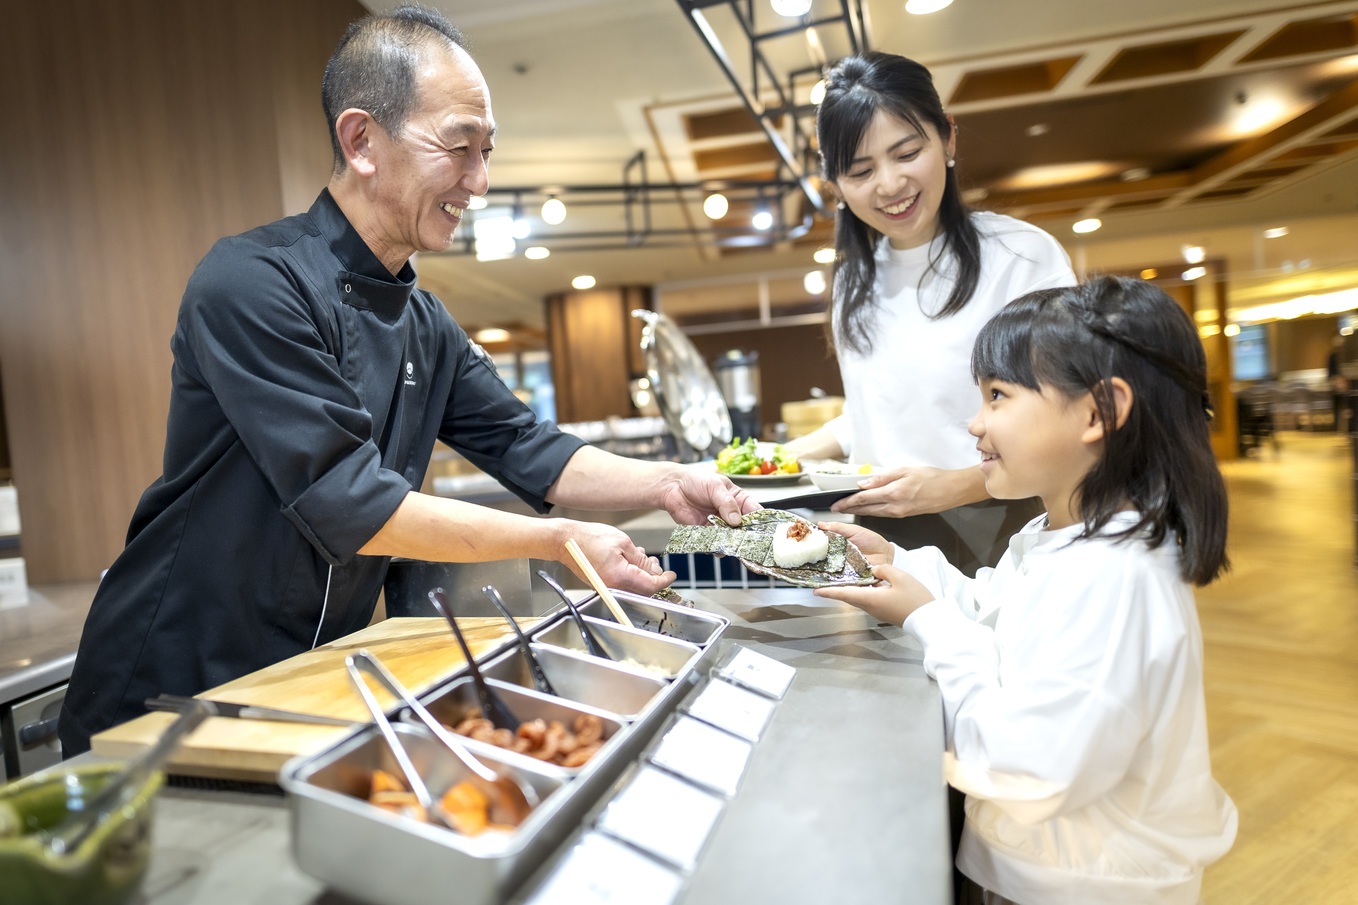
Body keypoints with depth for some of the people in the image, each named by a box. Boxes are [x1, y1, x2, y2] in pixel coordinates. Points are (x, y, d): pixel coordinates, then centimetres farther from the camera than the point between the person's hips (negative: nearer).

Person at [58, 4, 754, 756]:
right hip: (169, 694, -6)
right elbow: (349, 505, -26)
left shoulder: (427, 326, 4)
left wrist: (664, 484, -11)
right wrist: (559, 543, -22)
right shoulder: (252, 284, -22)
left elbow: (524, 449, 4)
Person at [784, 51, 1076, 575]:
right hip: (884, 547, 4)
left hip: (997, 542, -4)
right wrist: (795, 454, 3)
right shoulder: (853, 278, 7)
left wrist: (955, 486, -25)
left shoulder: (1024, 256, -10)